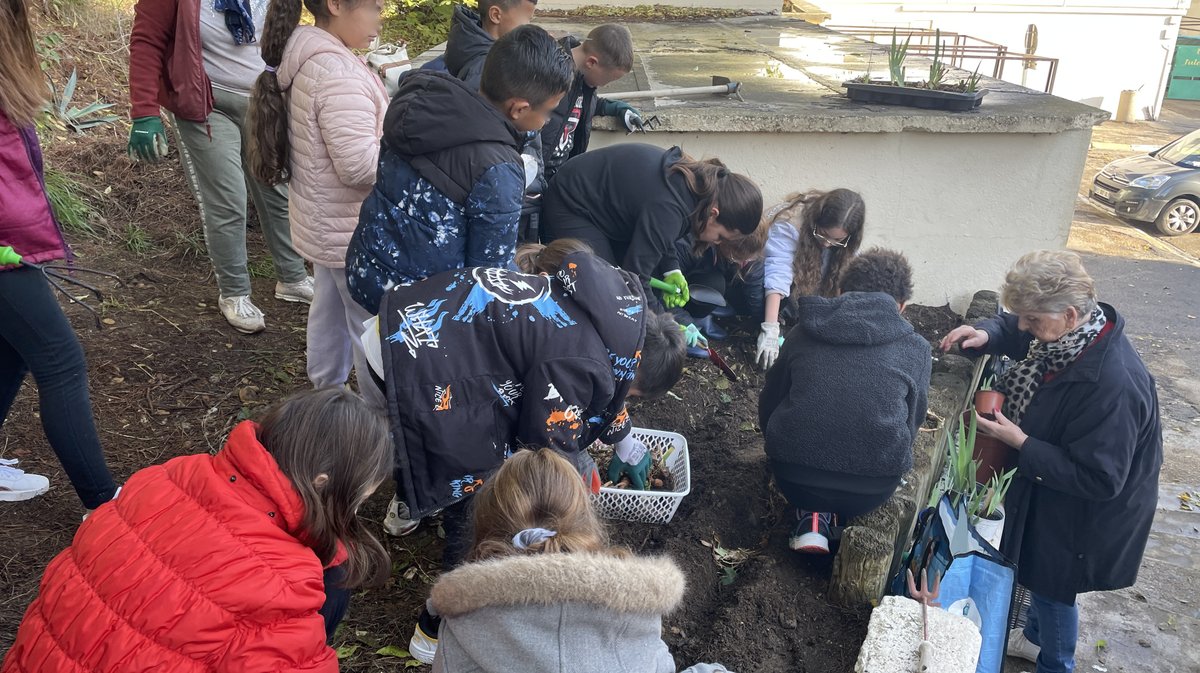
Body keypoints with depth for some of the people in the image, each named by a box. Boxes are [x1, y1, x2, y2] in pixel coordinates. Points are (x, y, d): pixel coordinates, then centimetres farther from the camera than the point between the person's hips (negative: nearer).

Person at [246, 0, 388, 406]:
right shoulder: (337, 70, -26)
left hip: (327, 223, 10)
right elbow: (360, 165, -28)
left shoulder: (304, 58, 5)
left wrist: (391, 125, 8)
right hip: (354, 231, -10)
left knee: (329, 313, 24)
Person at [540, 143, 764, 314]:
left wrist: (672, 270, -4)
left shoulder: (698, 179, -8)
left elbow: (655, 234, 9)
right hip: (569, 207, -9)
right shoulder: (668, 208, -36)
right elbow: (635, 276, -31)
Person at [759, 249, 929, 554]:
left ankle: (811, 515, 7)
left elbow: (768, 405, 17)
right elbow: (912, 423, 14)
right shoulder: (916, 348, 6)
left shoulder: (803, 332, 9)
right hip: (872, 489, 0)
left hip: (793, 479, 0)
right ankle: (830, 517, 8)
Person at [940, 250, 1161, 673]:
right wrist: (986, 335, -15)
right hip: (1050, 489, 8)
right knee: (1039, 570, 29)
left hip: (1084, 512, -8)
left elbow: (1099, 480, -33)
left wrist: (1019, 442, -32)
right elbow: (1015, 332, 7)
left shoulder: (1112, 385, -39)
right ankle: (1035, 637, 56)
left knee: (1053, 585, 16)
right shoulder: (1074, 330, -15)